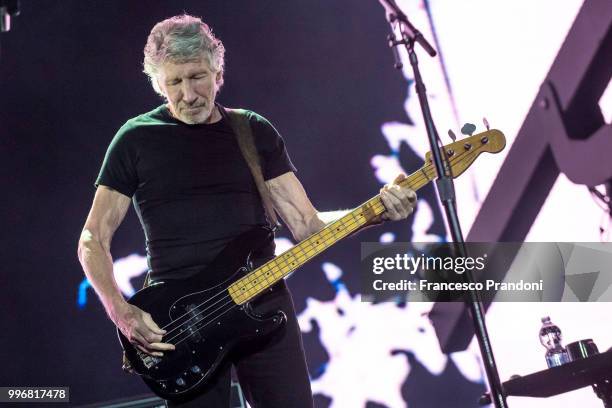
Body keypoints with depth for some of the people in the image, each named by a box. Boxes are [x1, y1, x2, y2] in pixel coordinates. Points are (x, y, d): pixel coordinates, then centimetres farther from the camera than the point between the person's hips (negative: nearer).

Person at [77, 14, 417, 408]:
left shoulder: (256, 132, 9)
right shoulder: (137, 139, 2)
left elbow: (307, 225, 5)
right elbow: (94, 239, 4)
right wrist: (122, 312, -11)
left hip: (265, 303, 2)